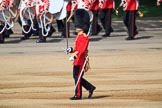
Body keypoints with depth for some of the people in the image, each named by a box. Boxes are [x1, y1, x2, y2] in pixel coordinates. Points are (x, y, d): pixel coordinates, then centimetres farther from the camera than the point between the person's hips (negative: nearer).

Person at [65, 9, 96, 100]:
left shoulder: (84, 37, -15)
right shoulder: (79, 36, 15)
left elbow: (82, 49, -25)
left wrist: (74, 56, -33)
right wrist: (71, 50, 7)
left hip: (80, 60, -10)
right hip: (77, 61, 10)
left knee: (77, 77, -5)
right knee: (76, 77, 13)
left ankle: (78, 95, 1)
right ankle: (91, 88, 22)